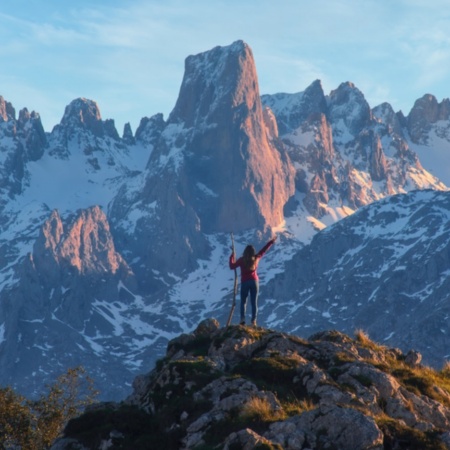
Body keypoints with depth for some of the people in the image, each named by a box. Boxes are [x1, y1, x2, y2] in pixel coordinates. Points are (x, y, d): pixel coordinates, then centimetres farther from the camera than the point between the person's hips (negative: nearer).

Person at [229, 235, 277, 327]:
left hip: (245, 282, -2)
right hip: (254, 281, 2)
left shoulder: (242, 260, -10)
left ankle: (242, 319, -8)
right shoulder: (256, 258, -2)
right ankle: (253, 321, -3)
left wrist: (232, 257, 6)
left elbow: (232, 267, -7)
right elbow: (264, 250, 9)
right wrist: (271, 242, 20)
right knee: (254, 302, 5)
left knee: (243, 301, 8)